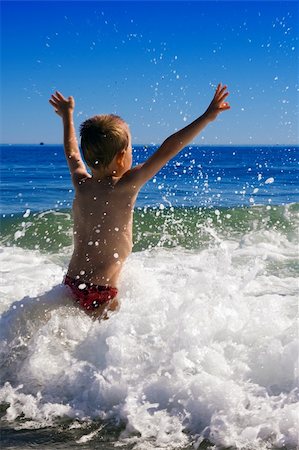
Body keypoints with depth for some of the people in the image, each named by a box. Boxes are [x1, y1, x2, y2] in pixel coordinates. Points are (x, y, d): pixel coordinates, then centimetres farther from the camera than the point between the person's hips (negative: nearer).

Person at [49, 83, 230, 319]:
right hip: (99, 291, -8)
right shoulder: (124, 187, -15)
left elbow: (72, 153, 24)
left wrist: (67, 116, 40)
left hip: (71, 282, 8)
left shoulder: (81, 184, 3)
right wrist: (207, 116, -15)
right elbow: (167, 151, -16)